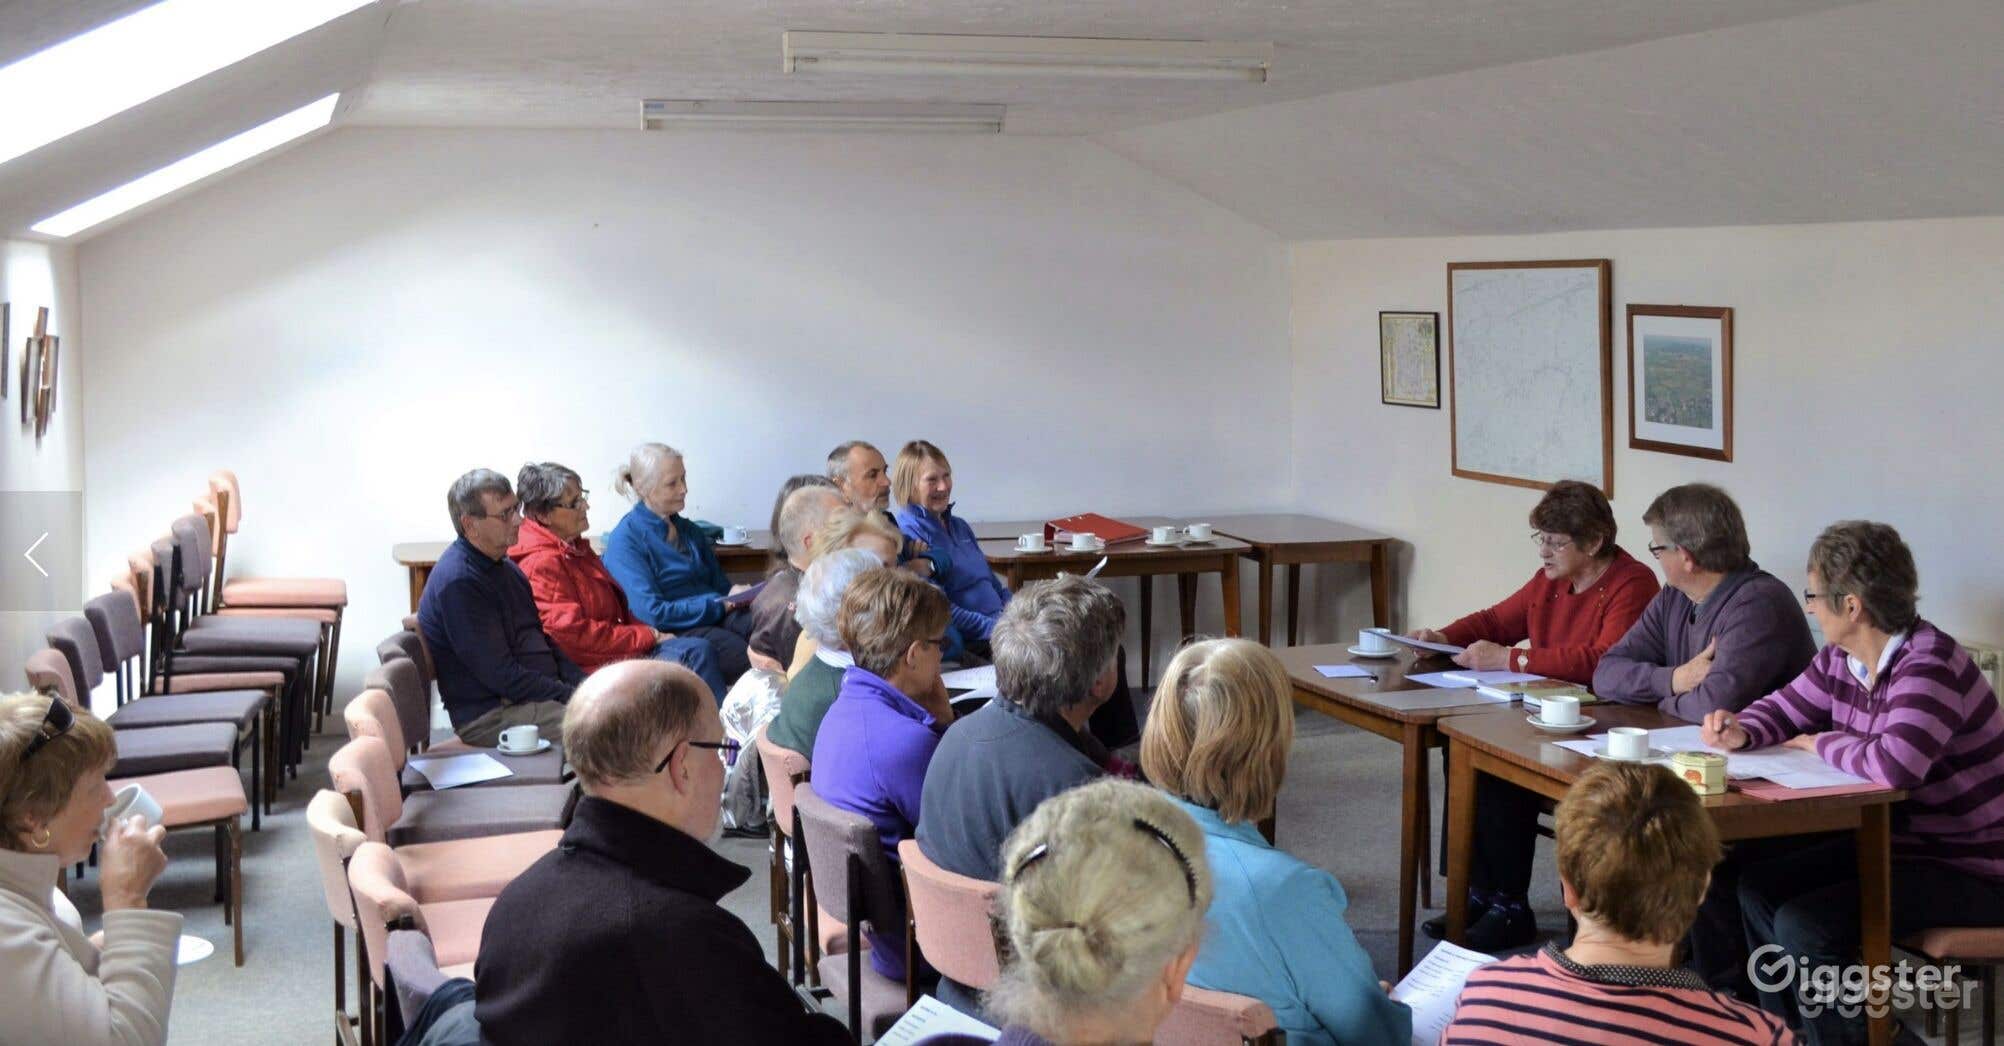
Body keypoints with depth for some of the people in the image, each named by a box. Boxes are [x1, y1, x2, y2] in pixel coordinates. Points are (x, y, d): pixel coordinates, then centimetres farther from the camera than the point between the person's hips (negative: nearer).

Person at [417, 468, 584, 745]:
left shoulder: (503, 566, 15)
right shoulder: (458, 582, -16)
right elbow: (502, 676, -18)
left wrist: (586, 687, 5)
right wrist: (571, 696, -15)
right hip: (490, 717, -10)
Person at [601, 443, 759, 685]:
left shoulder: (689, 531, 22)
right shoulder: (625, 540, -2)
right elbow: (651, 612, -12)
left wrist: (736, 594, 1)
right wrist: (718, 606, -12)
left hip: (717, 617, 6)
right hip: (672, 632, -6)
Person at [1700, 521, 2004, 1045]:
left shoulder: (1928, 665, -25)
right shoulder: (1841, 660, 2)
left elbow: (1893, 764, -39)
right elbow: (1783, 708, 15)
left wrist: (1821, 744, -19)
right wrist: (1742, 732, -9)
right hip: (1894, 841, 9)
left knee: (1804, 925, -20)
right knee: (1760, 885, 7)